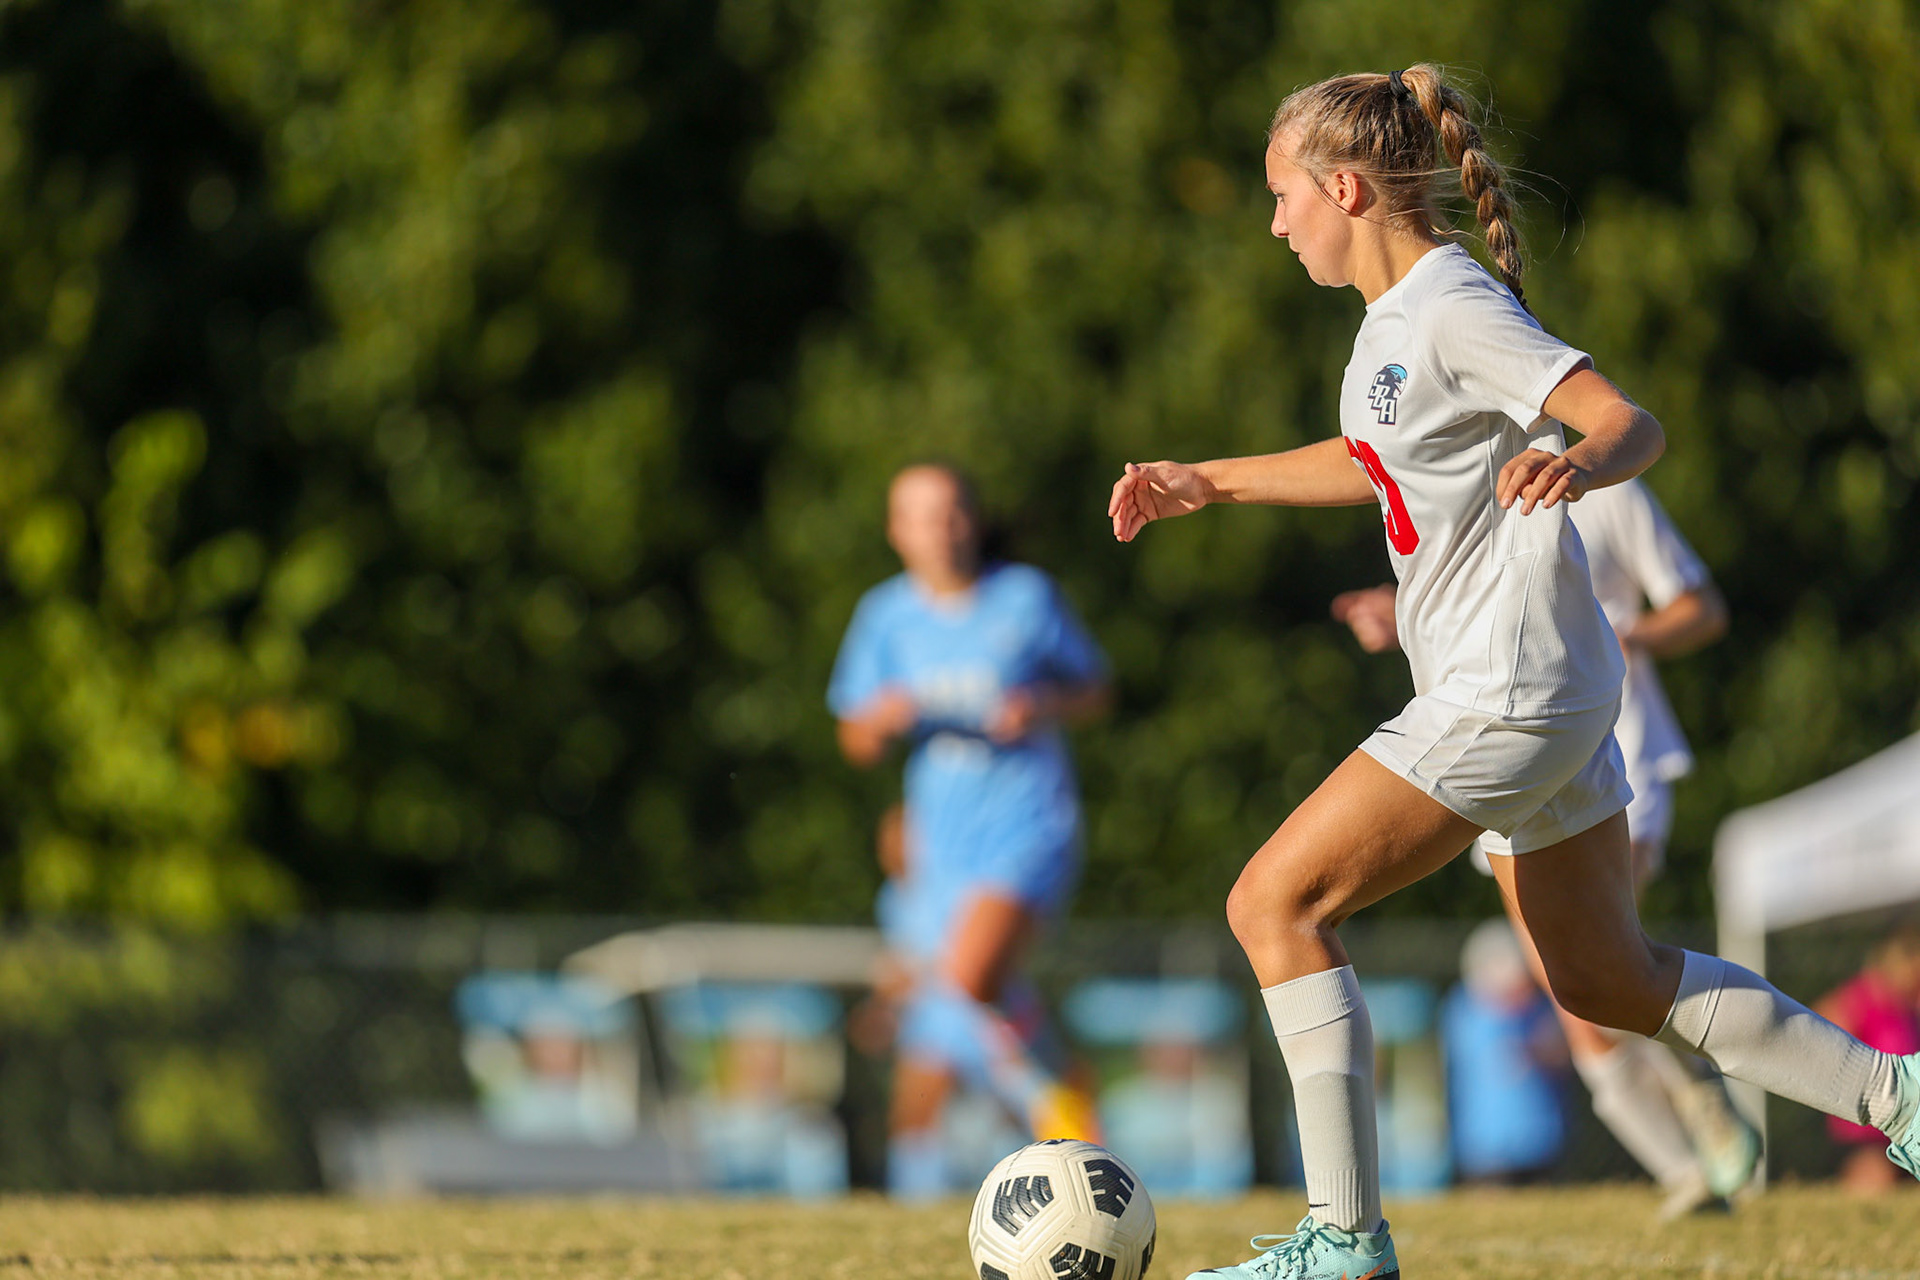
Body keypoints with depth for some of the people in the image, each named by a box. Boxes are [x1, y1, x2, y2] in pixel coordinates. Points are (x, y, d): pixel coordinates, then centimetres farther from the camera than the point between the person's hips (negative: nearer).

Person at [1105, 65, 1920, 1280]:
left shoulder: (1454, 310, -16)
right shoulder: (1396, 315, 13)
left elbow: (1636, 423, -23)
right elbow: (1380, 464, 32)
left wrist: (1577, 463, -45)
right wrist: (1209, 482, 31)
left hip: (1509, 691, -10)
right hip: (1539, 691, 10)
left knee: (1277, 902, -10)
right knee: (1608, 983, 17)